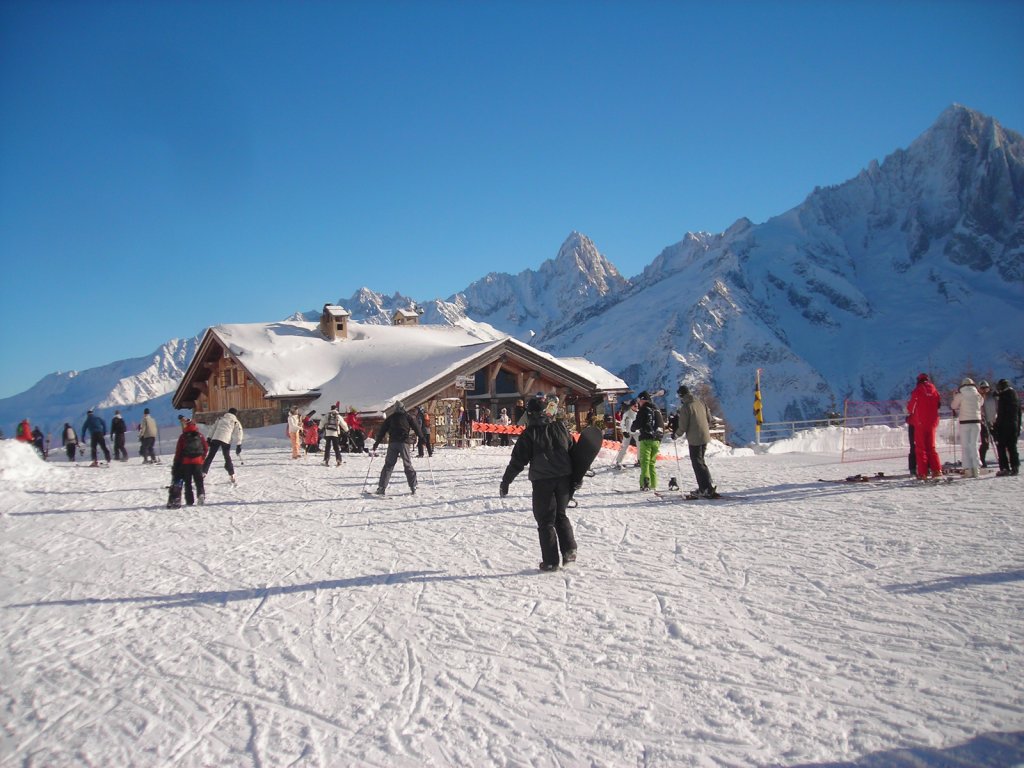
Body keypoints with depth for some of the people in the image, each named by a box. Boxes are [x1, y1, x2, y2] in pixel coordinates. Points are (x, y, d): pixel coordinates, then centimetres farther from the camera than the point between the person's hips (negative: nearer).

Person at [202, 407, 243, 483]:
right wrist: (239, 445, 9)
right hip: (226, 441, -1)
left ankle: (203, 472, 0)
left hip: (215, 438, 1)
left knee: (210, 456, 7)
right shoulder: (236, 422, 13)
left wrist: (209, 439, 17)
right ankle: (232, 476, 10)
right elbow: (238, 434, 8)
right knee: (227, 457, 11)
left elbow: (213, 429, 17)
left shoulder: (220, 418, 21)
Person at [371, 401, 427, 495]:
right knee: (408, 465, 5)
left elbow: (382, 430, 10)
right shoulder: (407, 417, 8)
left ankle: (381, 487, -3)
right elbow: (416, 427, 6)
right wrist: (422, 438, 14)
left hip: (392, 443, 1)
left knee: (388, 465, 4)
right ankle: (413, 487, 2)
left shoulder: (390, 418, 12)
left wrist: (377, 442, 14)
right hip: (404, 443, -1)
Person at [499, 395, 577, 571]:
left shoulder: (529, 434, -8)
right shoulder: (561, 427, 4)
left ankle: (550, 561, 3)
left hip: (542, 481, -4)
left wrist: (505, 481, 1)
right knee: (560, 515, 21)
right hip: (564, 478, 4)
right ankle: (569, 549, 6)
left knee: (545, 520, 5)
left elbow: (517, 461, -7)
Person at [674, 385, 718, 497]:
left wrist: (676, 434, 6)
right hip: (705, 437, 7)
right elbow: (709, 418, 13)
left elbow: (683, 426, -12)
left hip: (694, 439, -7)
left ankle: (708, 489, -8)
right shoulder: (701, 402, 7)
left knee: (698, 463, -2)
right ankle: (703, 488, 19)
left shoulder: (685, 407, -14)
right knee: (700, 461, 18)